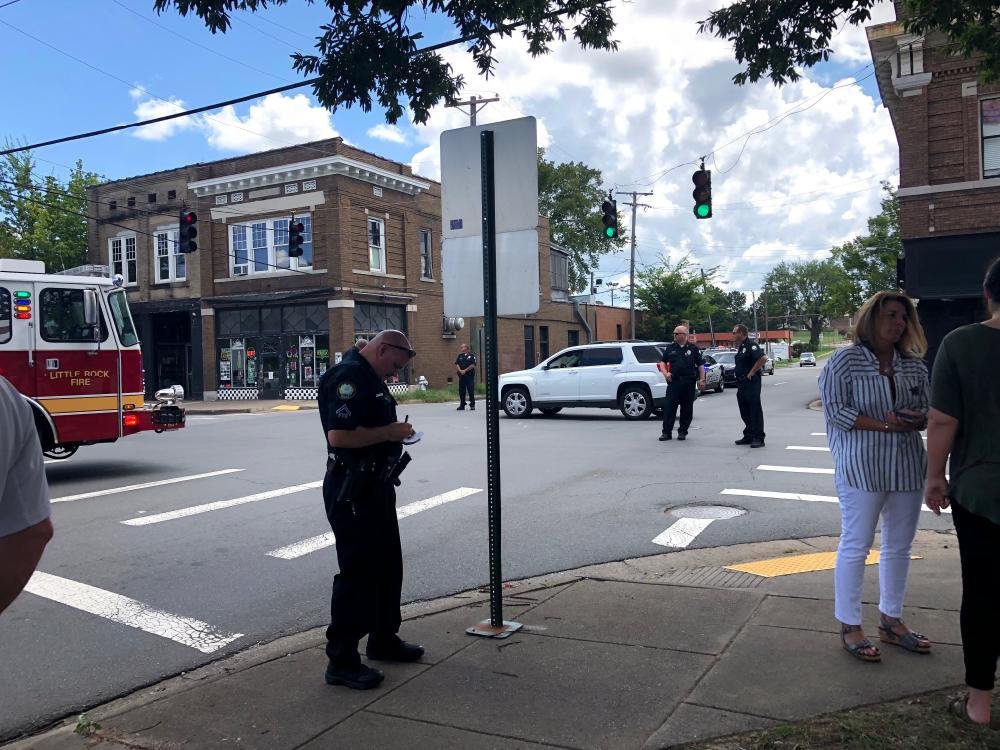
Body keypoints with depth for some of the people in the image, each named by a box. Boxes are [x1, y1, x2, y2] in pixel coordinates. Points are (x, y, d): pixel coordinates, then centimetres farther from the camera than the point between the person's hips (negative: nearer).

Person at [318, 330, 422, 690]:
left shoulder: (371, 377, 15)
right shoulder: (348, 376, -18)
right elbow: (338, 435, -29)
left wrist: (395, 430, 8)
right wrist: (389, 432, -20)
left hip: (376, 486, 11)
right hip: (352, 490, -11)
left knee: (387, 566, 18)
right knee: (357, 572, -4)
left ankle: (383, 639, 33)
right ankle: (342, 660, 7)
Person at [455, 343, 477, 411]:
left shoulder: (471, 355, 1)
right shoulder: (460, 356, 15)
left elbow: (473, 365, -7)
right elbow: (456, 364, 8)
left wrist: (465, 370, -11)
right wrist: (460, 371, -9)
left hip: (470, 375, -4)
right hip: (461, 375, 4)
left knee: (471, 391, -5)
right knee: (461, 391, 5)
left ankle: (472, 405, 1)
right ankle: (462, 405, 12)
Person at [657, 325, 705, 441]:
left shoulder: (693, 349, 6)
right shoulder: (670, 348, 10)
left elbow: (700, 365, 7)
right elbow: (663, 362, 16)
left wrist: (702, 380, -1)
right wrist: (665, 373, -2)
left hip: (689, 383, 0)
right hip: (673, 382, 1)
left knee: (687, 408, 4)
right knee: (669, 407, -5)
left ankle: (682, 431, 15)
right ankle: (666, 432, -1)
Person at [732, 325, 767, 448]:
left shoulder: (751, 345, -14)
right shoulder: (740, 347, 16)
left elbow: (763, 358, -26)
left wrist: (752, 372, -20)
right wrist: (739, 379, 14)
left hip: (751, 382, -10)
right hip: (741, 383, 10)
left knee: (755, 411, -6)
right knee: (745, 411, 14)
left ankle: (758, 438, -3)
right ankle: (748, 436, 22)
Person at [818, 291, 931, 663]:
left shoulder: (914, 366, 9)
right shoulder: (845, 360, -7)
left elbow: (929, 410, 14)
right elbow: (834, 410, -12)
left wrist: (917, 420, -10)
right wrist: (883, 424, -19)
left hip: (907, 467, 6)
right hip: (861, 467, -6)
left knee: (899, 546, 14)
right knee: (856, 546, 0)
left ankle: (891, 620, 29)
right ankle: (849, 626, 12)